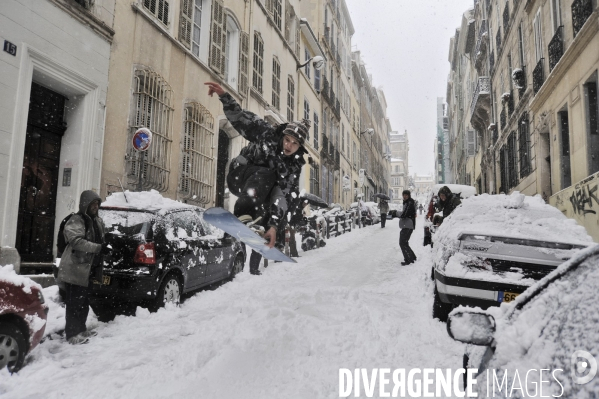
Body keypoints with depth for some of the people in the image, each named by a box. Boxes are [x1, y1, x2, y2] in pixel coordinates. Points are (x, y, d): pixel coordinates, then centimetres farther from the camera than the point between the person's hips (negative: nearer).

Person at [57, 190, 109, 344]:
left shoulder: (97, 221, 14)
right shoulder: (76, 221, -14)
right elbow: (76, 241, -26)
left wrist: (104, 246, 6)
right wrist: (99, 247, -30)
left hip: (87, 268, 9)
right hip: (75, 268, -9)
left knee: (84, 302, 18)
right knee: (74, 302, -4)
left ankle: (81, 329, 30)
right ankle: (72, 334, 4)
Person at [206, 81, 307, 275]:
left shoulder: (294, 167, -18)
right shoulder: (267, 134, -20)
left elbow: (283, 197, -28)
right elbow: (240, 117, -19)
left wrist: (274, 226, -39)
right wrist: (224, 96, -35)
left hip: (263, 192, 4)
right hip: (240, 177, -4)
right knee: (266, 174, -34)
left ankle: (254, 268, 13)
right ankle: (245, 215, -47)